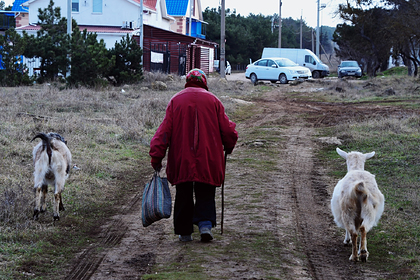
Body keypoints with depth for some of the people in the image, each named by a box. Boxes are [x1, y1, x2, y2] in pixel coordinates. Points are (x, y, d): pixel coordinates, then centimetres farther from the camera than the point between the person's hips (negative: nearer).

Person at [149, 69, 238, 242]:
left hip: (181, 159, 0)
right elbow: (227, 129, 4)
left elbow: (165, 130, -3)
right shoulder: (212, 100, 3)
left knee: (183, 194, 10)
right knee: (205, 194, 9)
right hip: (208, 159, 0)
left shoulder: (176, 100, 3)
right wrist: (228, 147, 24)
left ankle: (184, 232, 13)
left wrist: (156, 156, -2)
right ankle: (205, 224, -9)